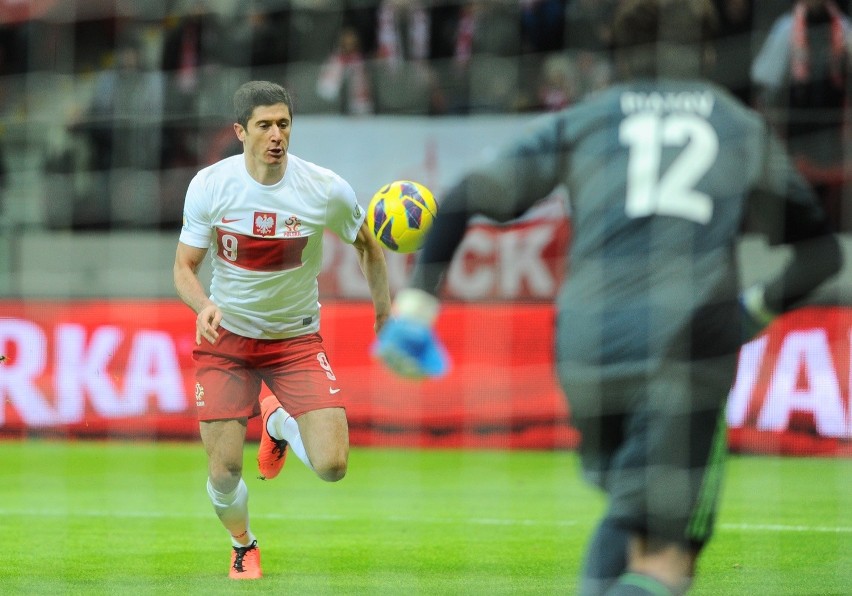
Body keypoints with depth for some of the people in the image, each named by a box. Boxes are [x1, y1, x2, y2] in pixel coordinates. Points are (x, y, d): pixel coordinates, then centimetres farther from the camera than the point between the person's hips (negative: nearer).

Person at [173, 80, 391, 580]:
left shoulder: (327, 190, -14)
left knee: (332, 466, -15)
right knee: (224, 474, -8)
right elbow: (184, 267, -6)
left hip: (296, 337, 0)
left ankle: (281, 424, 22)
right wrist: (204, 305, -26)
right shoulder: (210, 186, -13)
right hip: (226, 336, 0)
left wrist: (384, 309, 6)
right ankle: (244, 545, 29)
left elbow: (368, 246, 7)